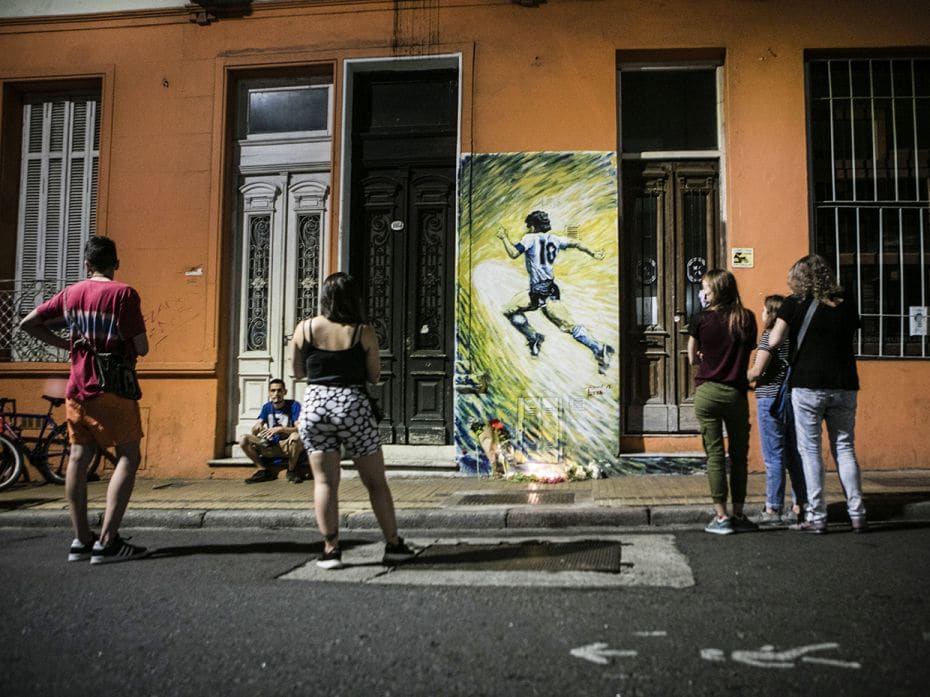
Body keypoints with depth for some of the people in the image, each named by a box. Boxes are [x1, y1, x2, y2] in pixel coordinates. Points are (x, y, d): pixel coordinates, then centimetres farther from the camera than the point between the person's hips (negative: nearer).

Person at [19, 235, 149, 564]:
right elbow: (142, 348, -13)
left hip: (77, 389, 6)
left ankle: (81, 539, 16)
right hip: (113, 389, -6)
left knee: (78, 457, 11)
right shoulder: (123, 294, -12)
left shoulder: (71, 293, 6)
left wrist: (63, 343, 16)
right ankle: (107, 542, -8)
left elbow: (27, 323, 12)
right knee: (128, 458, -2)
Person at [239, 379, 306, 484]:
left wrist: (280, 429, -35)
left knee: (296, 436, -38)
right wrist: (256, 428, -27)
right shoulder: (267, 407, 6)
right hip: (271, 446, 4)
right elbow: (254, 430, -2)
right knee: (243, 440, -17)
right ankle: (263, 470, -1)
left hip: (288, 446, -4)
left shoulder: (294, 405, -8)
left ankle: (292, 470, -12)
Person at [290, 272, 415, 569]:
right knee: (375, 481, 10)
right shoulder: (363, 332, -5)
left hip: (315, 405, 2)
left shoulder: (304, 328, 1)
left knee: (324, 481, 7)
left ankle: (331, 549, 6)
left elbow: (298, 371, 10)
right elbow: (374, 375, 2)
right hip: (353, 405, -2)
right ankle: (393, 545, 18)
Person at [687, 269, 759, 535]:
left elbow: (692, 358, 3)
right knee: (739, 455, 11)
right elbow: (749, 350, 13)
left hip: (707, 392, -2)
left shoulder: (701, 319, -4)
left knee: (714, 455, 2)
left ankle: (721, 517, 3)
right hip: (737, 393, 2)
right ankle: (738, 515, 16)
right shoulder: (747, 318, 2)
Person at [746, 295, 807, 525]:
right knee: (795, 456, 11)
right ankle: (799, 507, 17)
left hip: (771, 400, -7)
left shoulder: (770, 335, -10)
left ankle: (772, 510, 2)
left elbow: (757, 371, -15)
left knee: (774, 457, -3)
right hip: (794, 399, 7)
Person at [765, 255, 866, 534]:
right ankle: (857, 515, 11)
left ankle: (817, 518, 3)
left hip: (808, 385, -4)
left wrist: (786, 327, 11)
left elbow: (774, 341, -8)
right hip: (845, 385, 4)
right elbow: (851, 335, 18)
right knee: (844, 448, 11)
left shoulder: (795, 304, -3)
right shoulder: (846, 303, 8)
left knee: (810, 450, 3)